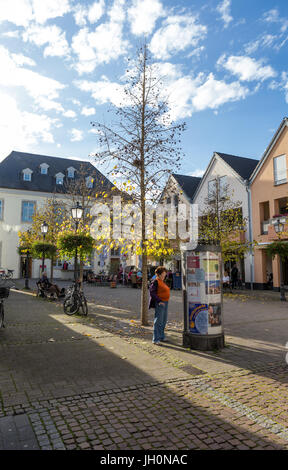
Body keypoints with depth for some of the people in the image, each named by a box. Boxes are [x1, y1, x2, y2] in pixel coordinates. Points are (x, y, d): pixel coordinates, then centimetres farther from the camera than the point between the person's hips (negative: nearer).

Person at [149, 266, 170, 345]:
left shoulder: (162, 282, 15)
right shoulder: (155, 282, -11)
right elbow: (152, 292, -18)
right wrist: (159, 301, -24)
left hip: (165, 303, 9)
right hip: (159, 303, -9)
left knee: (164, 321, 16)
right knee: (158, 321, -7)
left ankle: (161, 337, 28)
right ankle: (155, 339, -2)